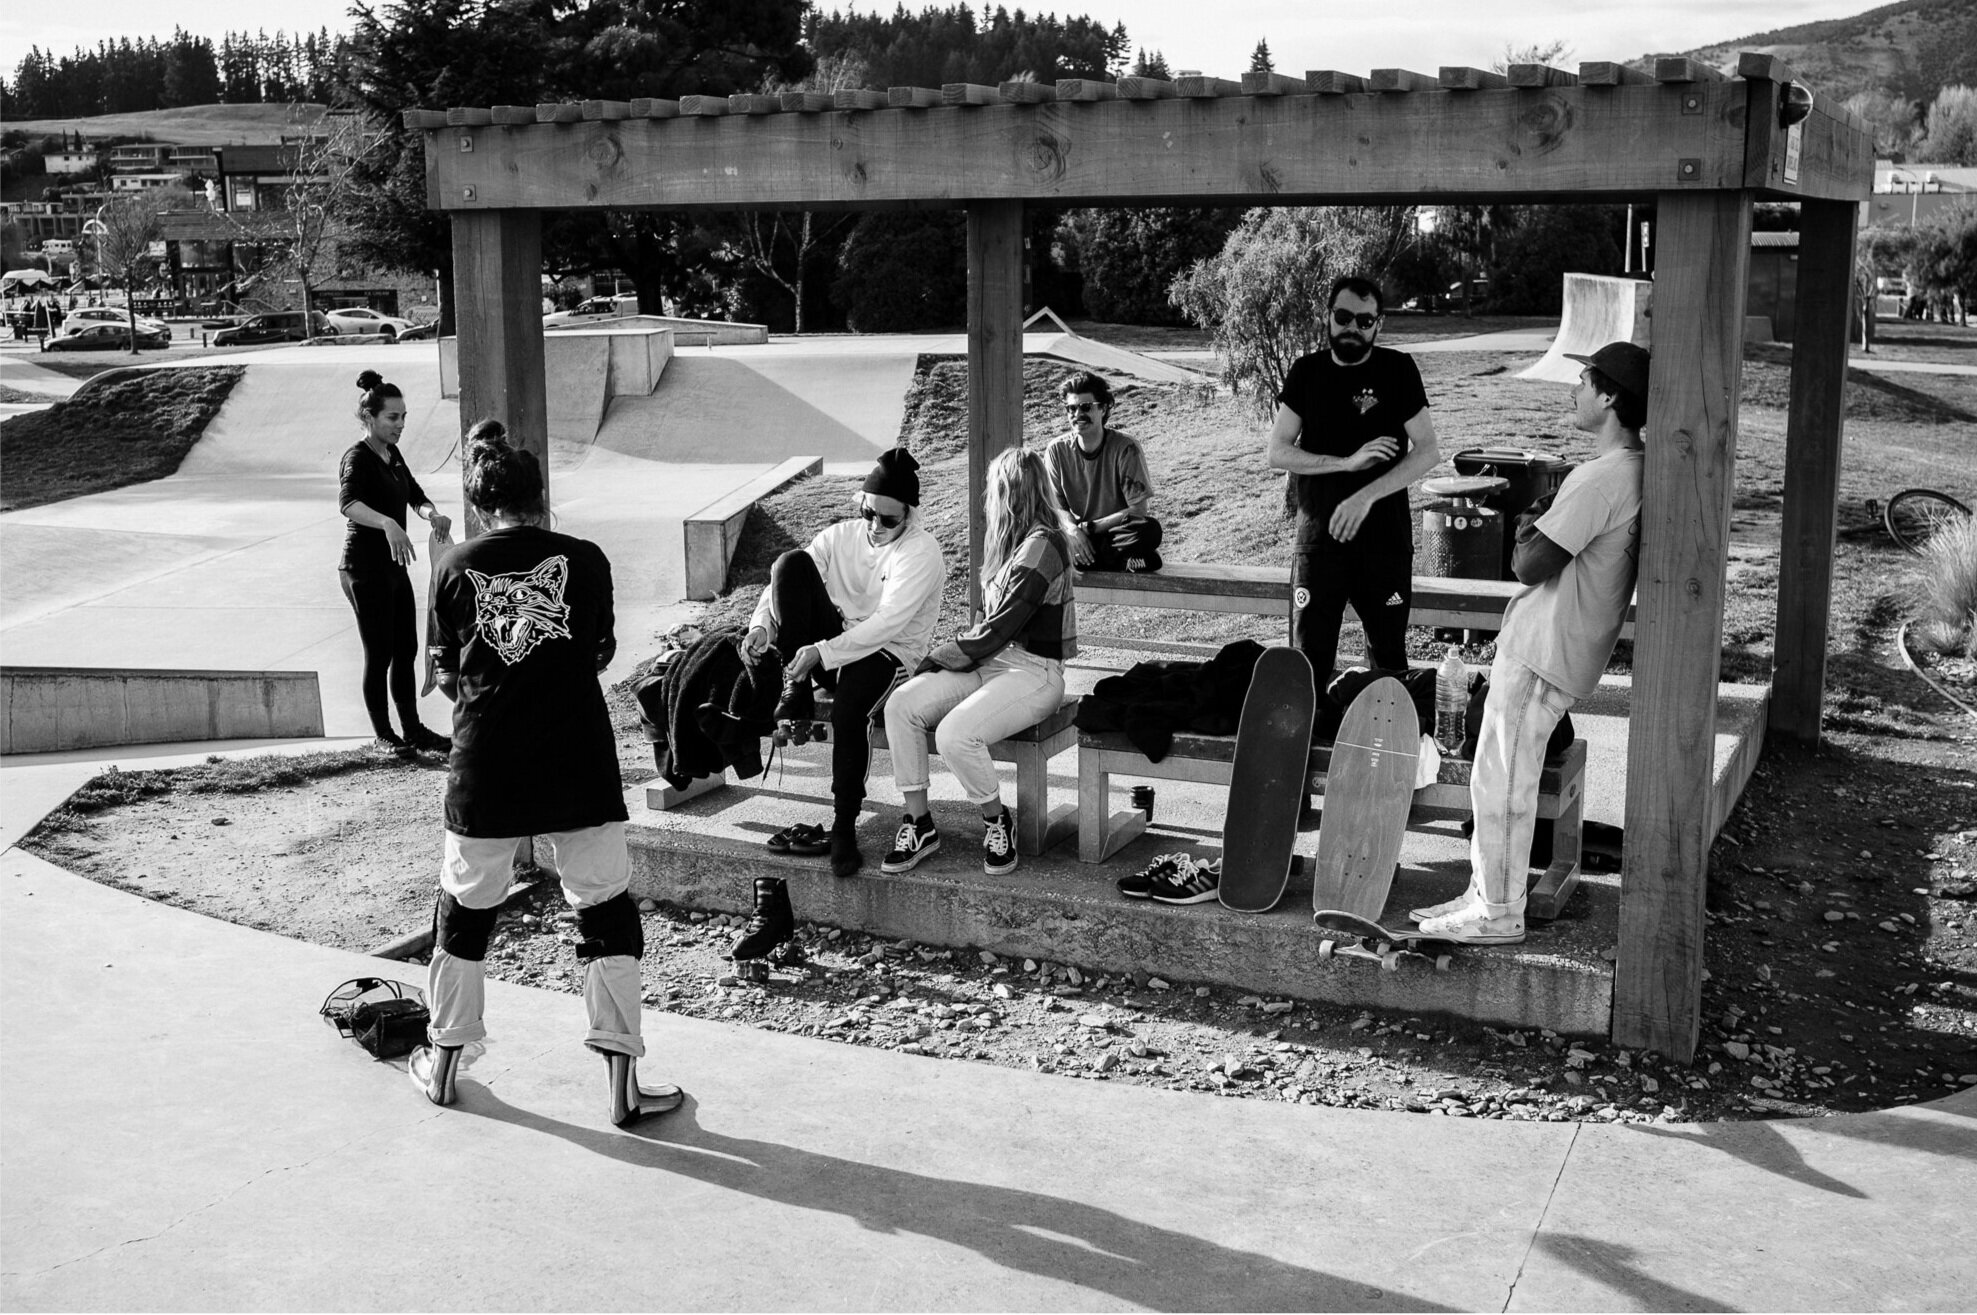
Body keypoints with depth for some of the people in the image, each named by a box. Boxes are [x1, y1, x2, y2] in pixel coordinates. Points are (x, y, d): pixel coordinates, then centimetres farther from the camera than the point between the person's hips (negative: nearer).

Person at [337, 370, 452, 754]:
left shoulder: (392, 454, 9)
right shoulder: (358, 457, -18)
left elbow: (414, 494, 15)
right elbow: (348, 503, -35)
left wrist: (432, 513, -9)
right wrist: (388, 524, -52)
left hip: (393, 565, 9)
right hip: (365, 567, -9)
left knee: (407, 649, 13)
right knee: (380, 653, 0)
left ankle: (413, 729, 23)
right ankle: (383, 734, 12)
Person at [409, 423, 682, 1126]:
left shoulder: (456, 567, 1)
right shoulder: (583, 559, -2)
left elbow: (448, 677, 7)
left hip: (484, 771, 1)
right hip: (577, 770, -1)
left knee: (464, 910, 18)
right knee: (607, 914, 7)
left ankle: (442, 1065, 32)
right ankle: (624, 1086, 7)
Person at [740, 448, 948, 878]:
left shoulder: (922, 553, -12)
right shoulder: (840, 536, 6)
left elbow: (887, 623, -23)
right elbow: (784, 582, 0)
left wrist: (822, 652, -30)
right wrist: (762, 624, -22)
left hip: (890, 653, -5)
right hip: (834, 642, 5)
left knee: (847, 712, -37)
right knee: (793, 562, -16)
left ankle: (844, 827, -22)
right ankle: (797, 692, -15)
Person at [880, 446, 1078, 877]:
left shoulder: (1041, 547, -16)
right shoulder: (1012, 539, 15)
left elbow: (995, 632, -17)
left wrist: (936, 659, -8)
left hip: (1033, 671, -9)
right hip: (989, 661, 9)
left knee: (954, 734, -31)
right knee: (900, 705, -12)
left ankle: (997, 822, -5)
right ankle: (919, 825, -7)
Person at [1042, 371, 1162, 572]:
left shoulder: (1126, 448, -9)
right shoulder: (1057, 450, 1)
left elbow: (1138, 511, -12)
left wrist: (1089, 527, -17)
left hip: (1117, 533, -2)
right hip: (1079, 532, 2)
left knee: (1150, 529, -34)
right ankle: (1124, 559, -25)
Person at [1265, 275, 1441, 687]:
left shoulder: (1398, 370, 0)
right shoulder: (1306, 372, 4)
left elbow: (1428, 451, -6)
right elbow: (1278, 452, -1)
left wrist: (1367, 495, -18)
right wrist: (1348, 462, -14)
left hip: (1385, 539, -1)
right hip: (1319, 536, 1)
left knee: (1389, 661, 8)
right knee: (1309, 662, 0)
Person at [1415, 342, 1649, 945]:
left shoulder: (1603, 477, -22)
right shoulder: (1635, 470, 10)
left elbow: (1532, 565, -21)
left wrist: (1526, 531, -3)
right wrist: (1540, 527, 5)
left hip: (1542, 653, -10)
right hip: (1547, 645, 10)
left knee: (1501, 781, -1)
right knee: (1502, 777, 17)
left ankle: (1499, 913, 8)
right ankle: (1485, 894, 25)